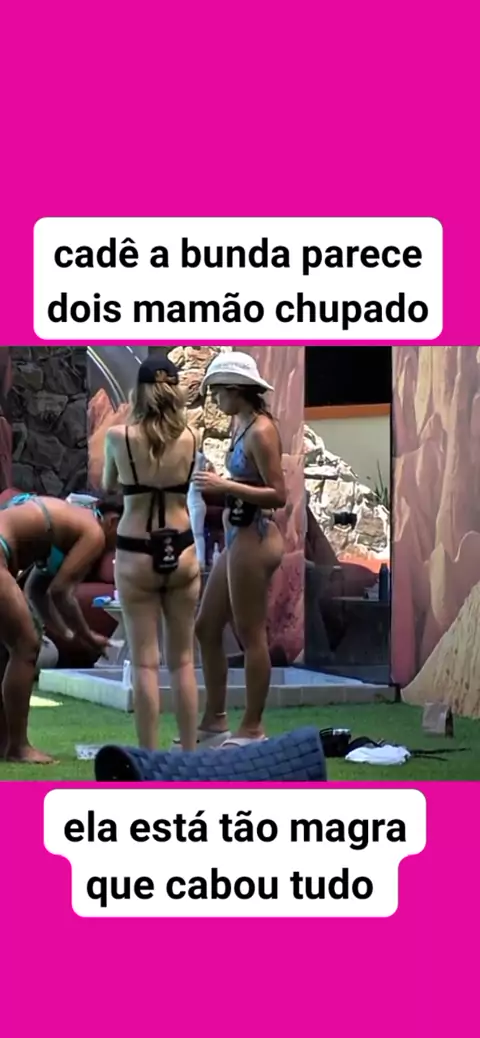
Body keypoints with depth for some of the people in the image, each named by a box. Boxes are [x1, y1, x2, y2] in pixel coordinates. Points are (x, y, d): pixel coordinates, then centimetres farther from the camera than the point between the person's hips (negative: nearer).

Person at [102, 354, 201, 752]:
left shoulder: (118, 436, -9)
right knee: (183, 660, 11)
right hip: (181, 553, 2)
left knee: (145, 663, 3)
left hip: (136, 556, -2)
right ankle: (189, 754, 14)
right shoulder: (190, 438, -4)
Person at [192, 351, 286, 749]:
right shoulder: (242, 424, 10)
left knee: (251, 635, -1)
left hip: (254, 539, -10)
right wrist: (218, 487, 4)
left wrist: (226, 487, -20)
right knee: (207, 628, 15)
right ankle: (215, 721, 24)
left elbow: (278, 495, -18)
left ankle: (252, 728, 8)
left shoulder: (261, 431, -15)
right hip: (237, 537, 10)